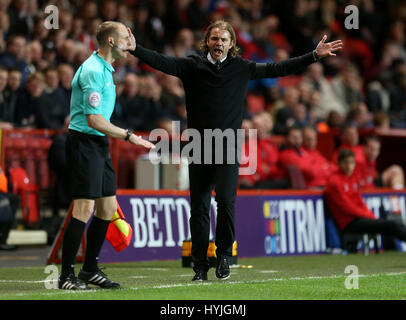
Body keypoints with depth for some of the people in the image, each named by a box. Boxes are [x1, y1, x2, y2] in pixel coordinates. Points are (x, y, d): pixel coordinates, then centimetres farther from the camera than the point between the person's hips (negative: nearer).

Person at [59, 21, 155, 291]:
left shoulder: (105, 69, 16)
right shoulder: (92, 71, -17)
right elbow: (94, 120, -22)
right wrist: (129, 136, -17)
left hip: (99, 144, 10)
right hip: (84, 141, -10)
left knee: (108, 207, 10)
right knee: (84, 208, -13)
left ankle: (90, 269, 19)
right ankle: (67, 275, -9)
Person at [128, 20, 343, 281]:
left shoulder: (242, 68, 7)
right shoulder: (192, 66, 5)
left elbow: (278, 69, 7)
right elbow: (160, 62, -3)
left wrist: (315, 55, 2)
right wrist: (135, 49, -18)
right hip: (199, 149, 1)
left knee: (226, 200, -17)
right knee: (199, 208, 2)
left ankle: (224, 255, 1)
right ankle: (200, 266, 10)